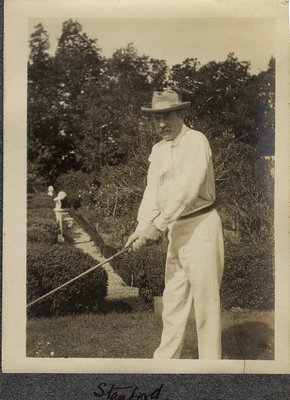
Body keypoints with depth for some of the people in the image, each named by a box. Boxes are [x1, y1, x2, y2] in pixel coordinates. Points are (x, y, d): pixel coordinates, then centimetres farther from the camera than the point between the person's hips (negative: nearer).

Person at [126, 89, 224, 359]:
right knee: (173, 299, 15)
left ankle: (210, 362, 9)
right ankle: (165, 359, 27)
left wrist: (158, 224, -22)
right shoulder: (158, 149, 12)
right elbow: (152, 190, 3)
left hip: (201, 227, -8)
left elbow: (187, 188, -22)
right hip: (176, 230, 8)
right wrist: (142, 228, -11)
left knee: (205, 299, -2)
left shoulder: (196, 141, -12)